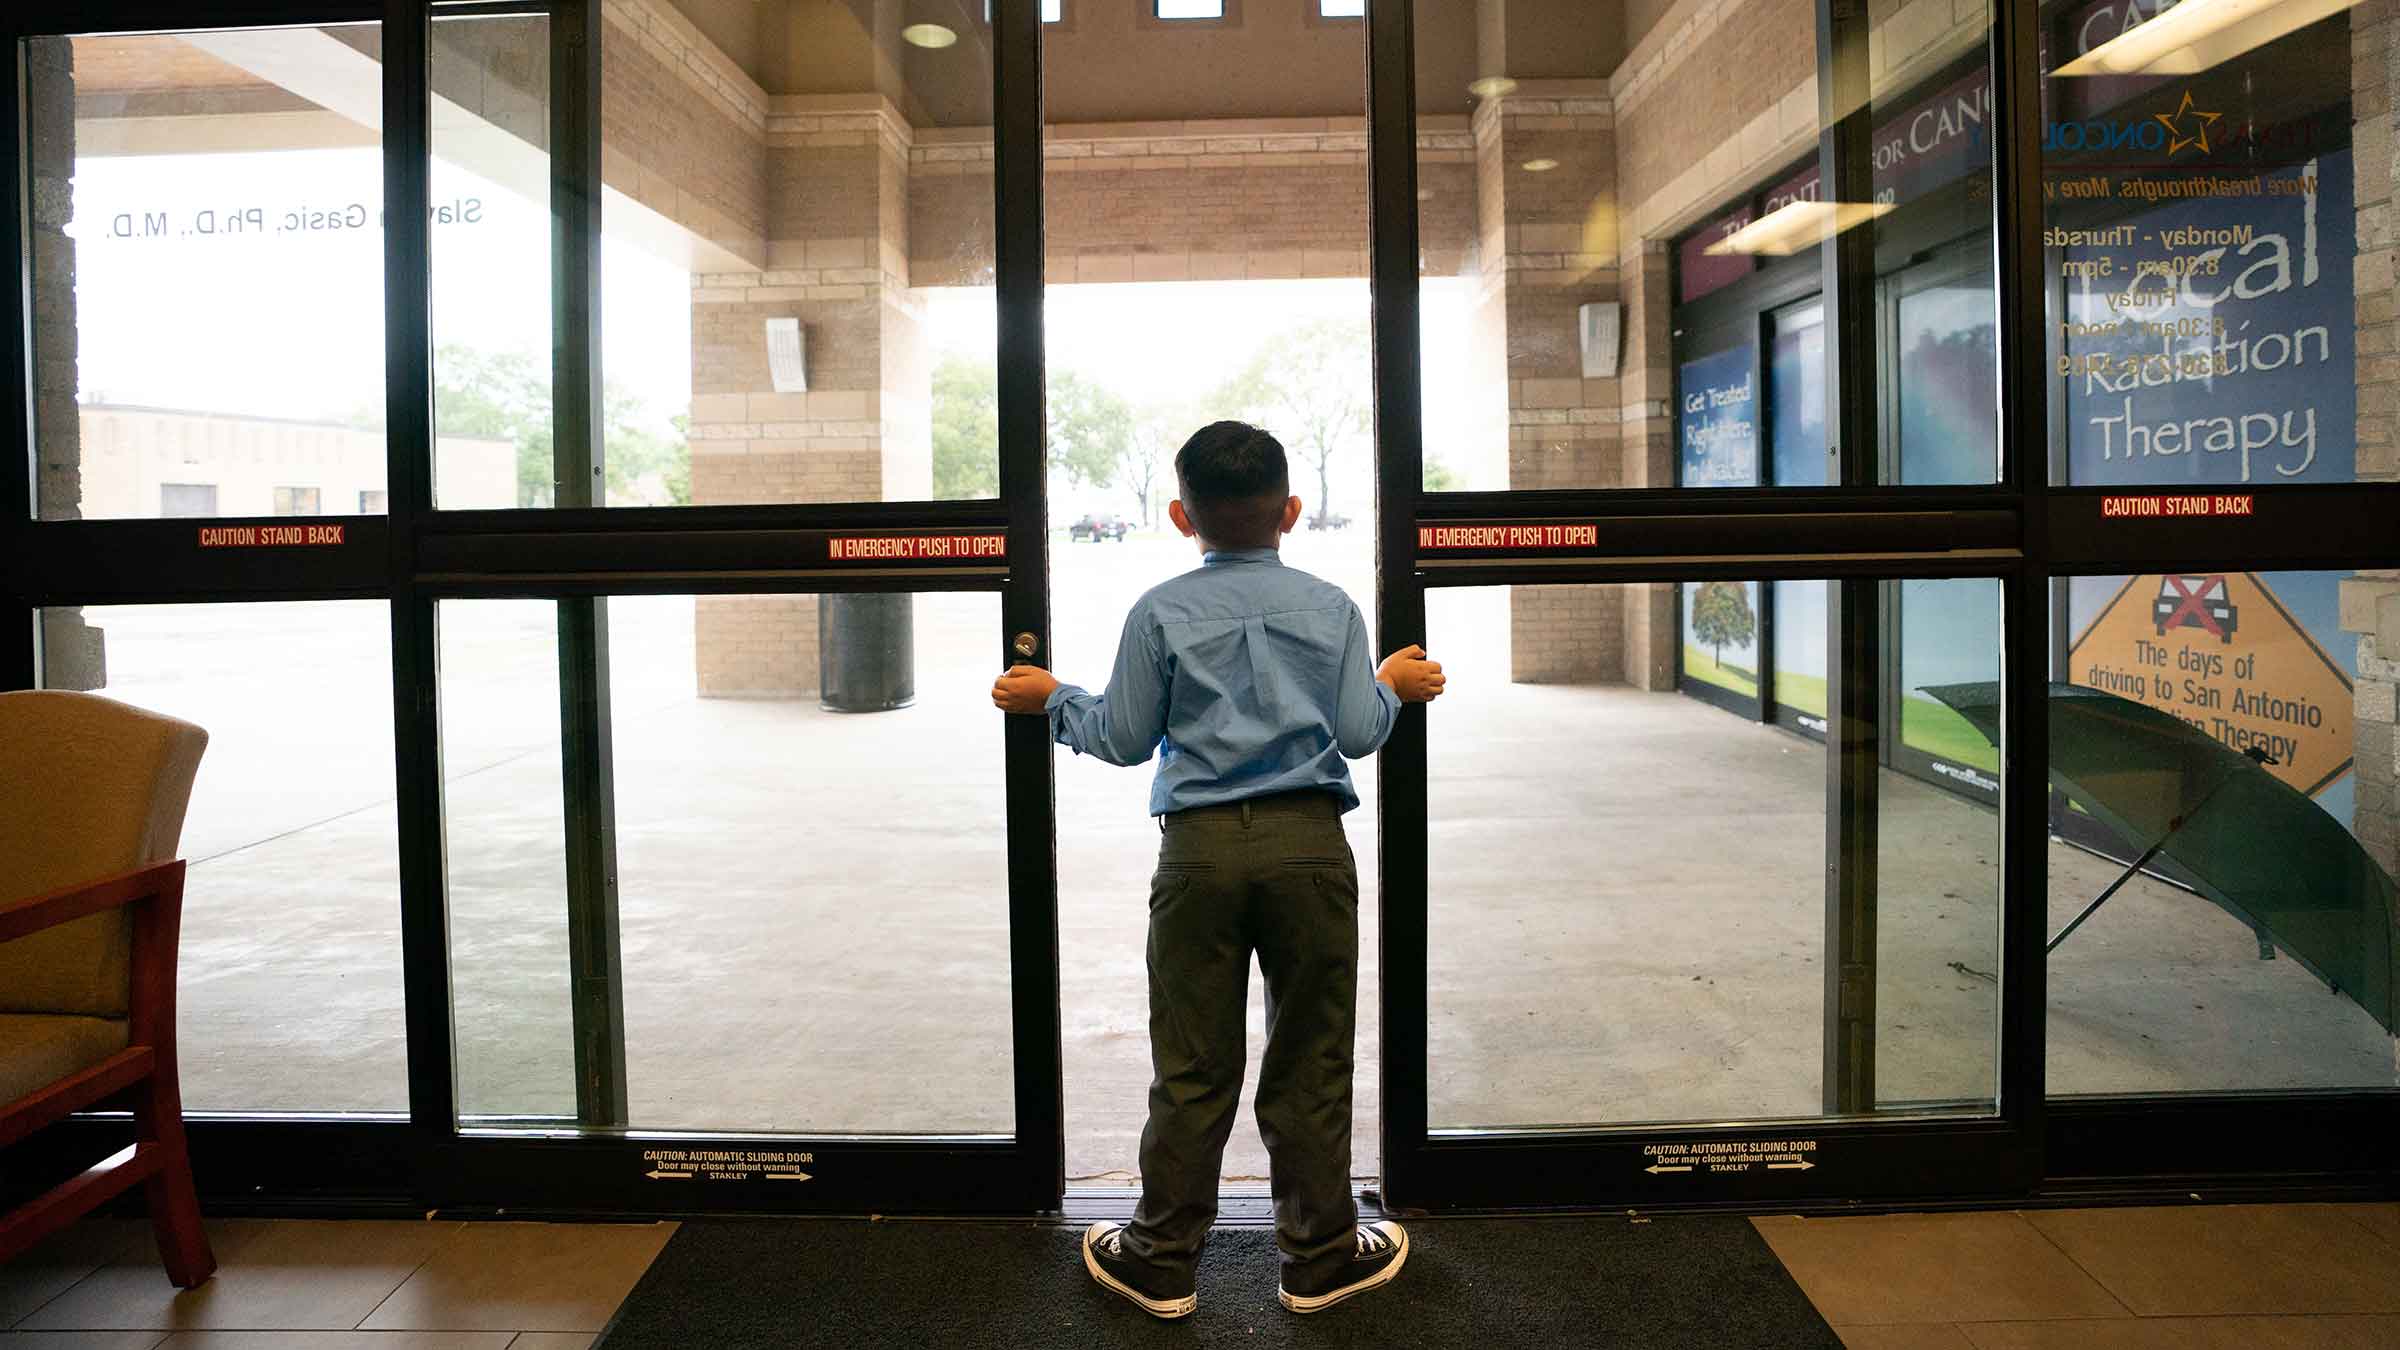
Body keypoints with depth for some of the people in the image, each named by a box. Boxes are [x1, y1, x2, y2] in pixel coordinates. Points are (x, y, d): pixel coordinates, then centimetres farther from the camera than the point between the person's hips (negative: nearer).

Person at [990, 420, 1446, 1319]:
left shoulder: (1161, 612, 2)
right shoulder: (1330, 607, 6)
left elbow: (1125, 738, 4)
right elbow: (1359, 732, 4)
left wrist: (1052, 699, 21)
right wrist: (1392, 685, 25)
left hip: (1200, 849, 0)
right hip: (1309, 843, 1)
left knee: (1191, 1066, 7)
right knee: (1311, 1059, 10)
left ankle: (1162, 1260, 20)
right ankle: (1320, 1255, 22)